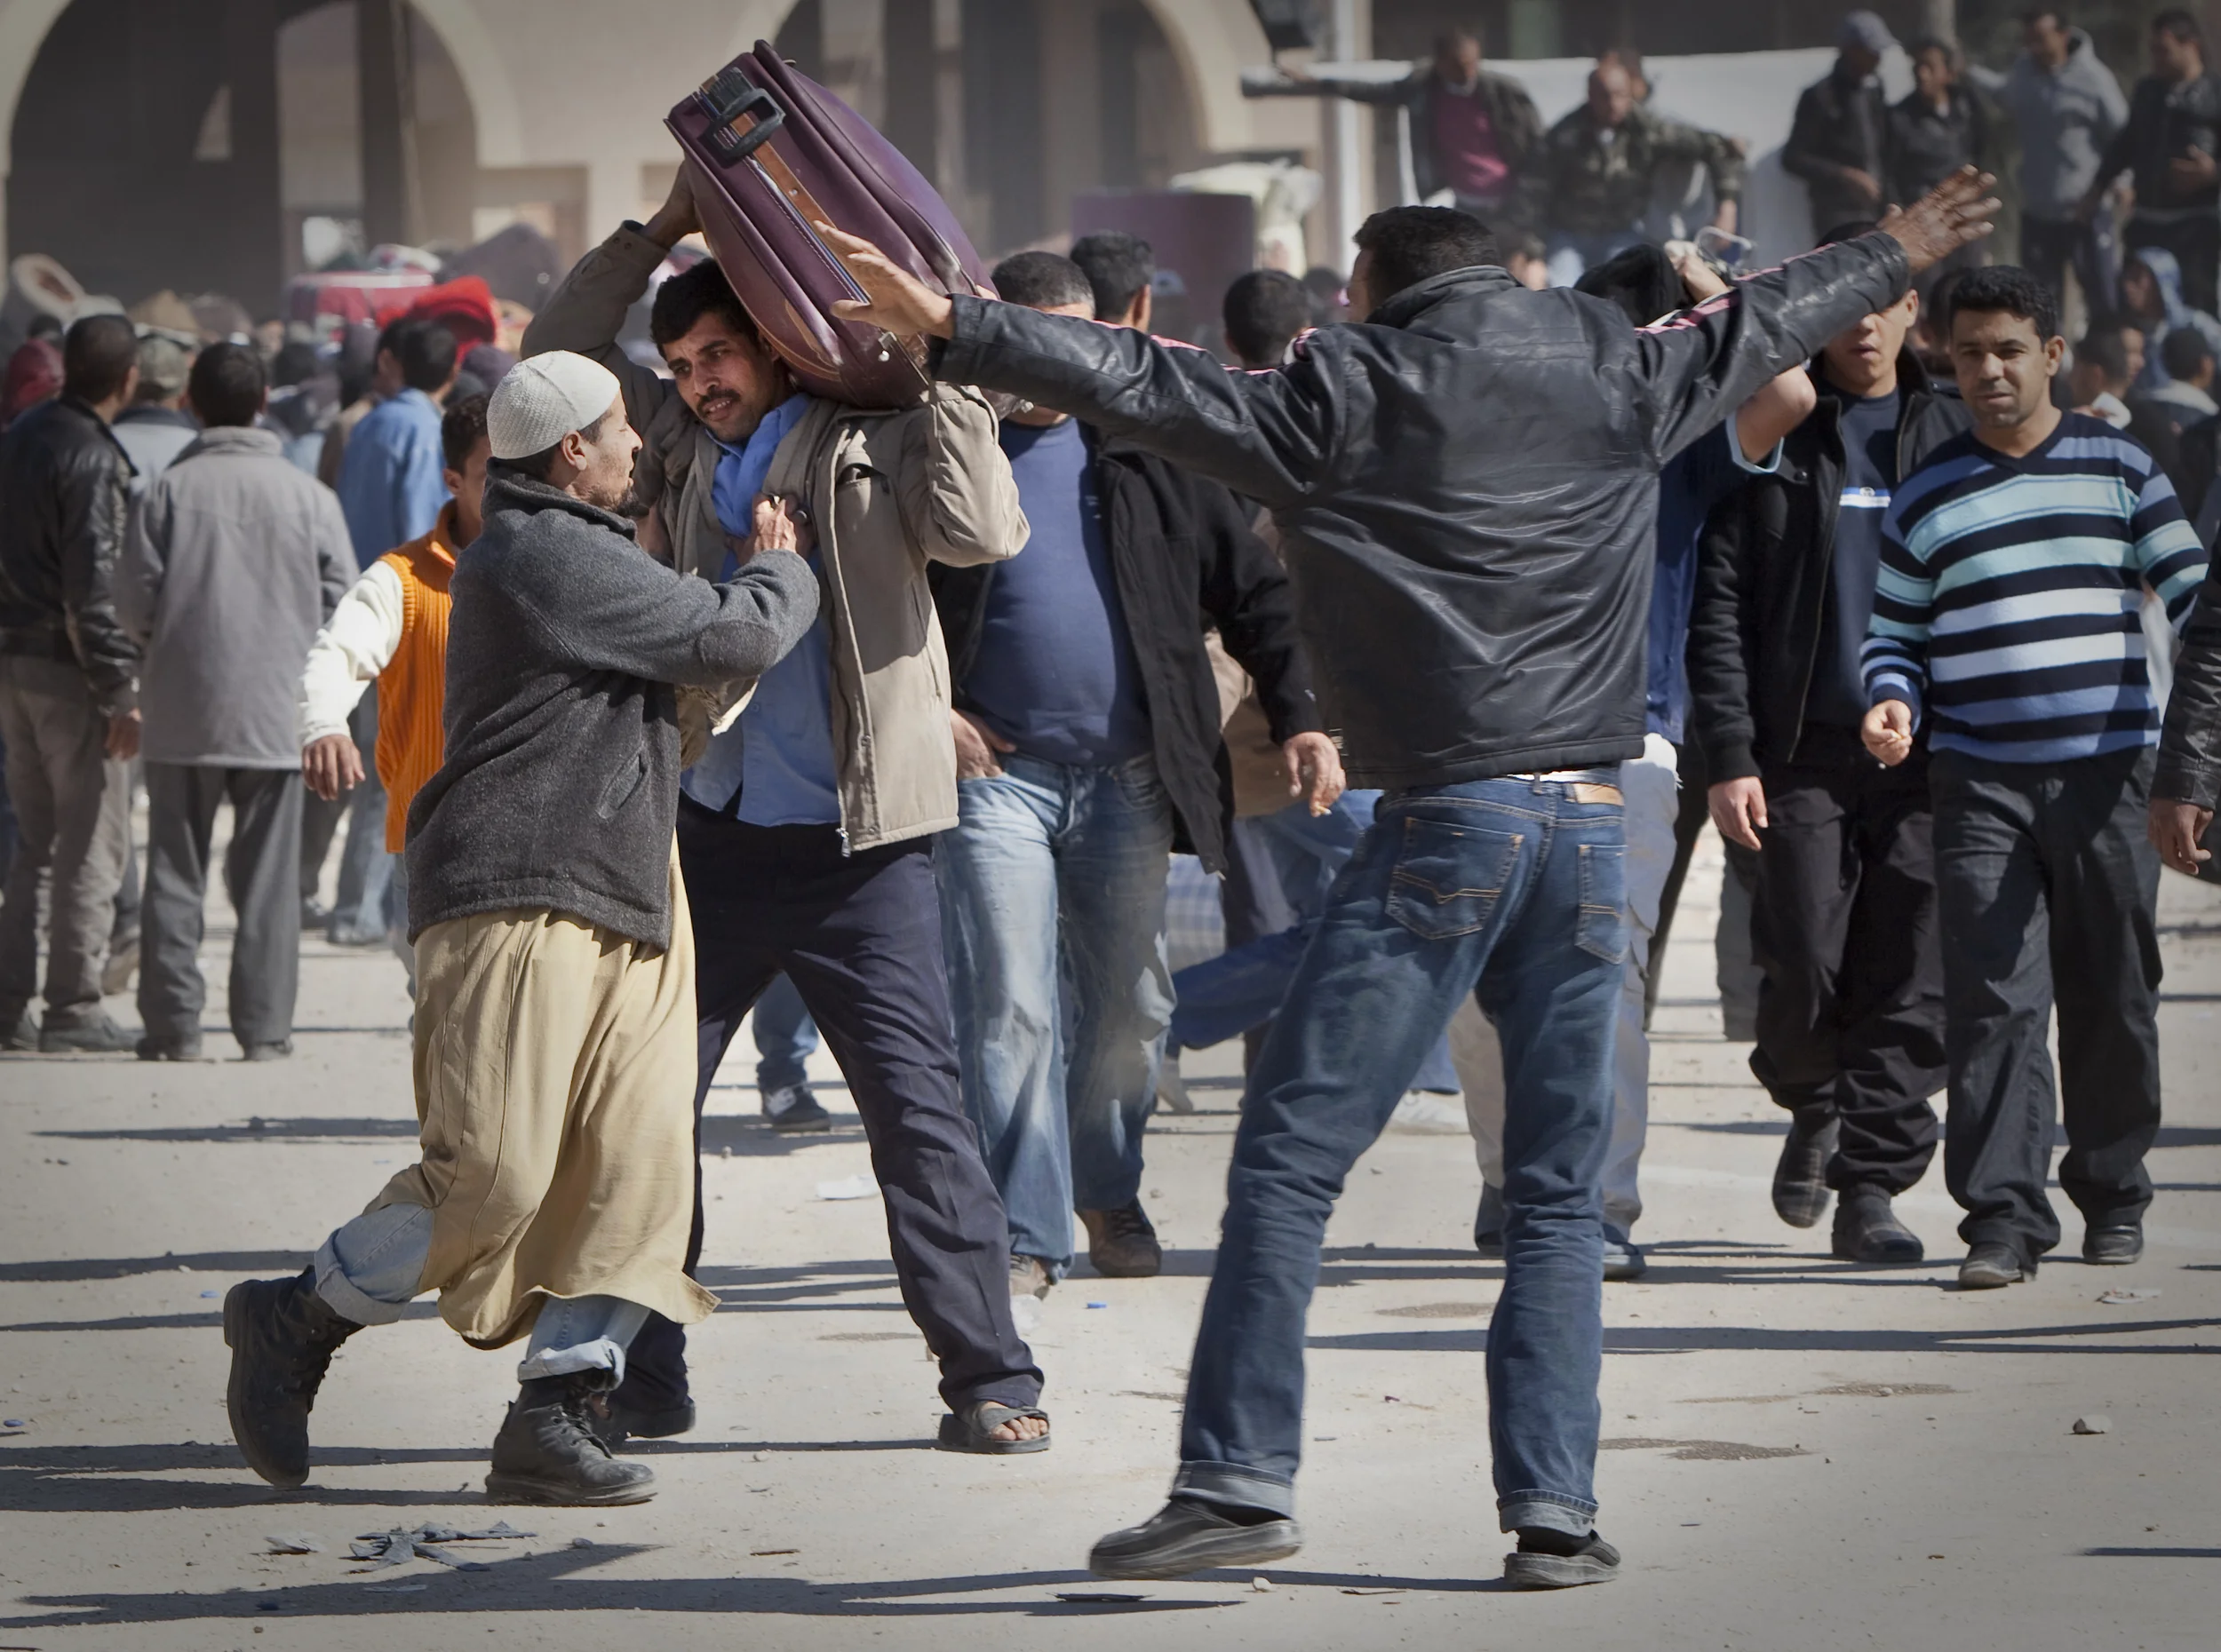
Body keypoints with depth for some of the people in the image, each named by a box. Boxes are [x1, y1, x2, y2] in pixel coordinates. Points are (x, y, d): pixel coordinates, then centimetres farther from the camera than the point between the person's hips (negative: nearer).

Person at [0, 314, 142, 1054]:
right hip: (68, 667, -8)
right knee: (92, 840, -1)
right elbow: (95, 585, -20)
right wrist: (121, 694, -16)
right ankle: (73, 1006, -1)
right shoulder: (94, 460, -16)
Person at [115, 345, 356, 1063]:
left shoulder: (170, 489, -5)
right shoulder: (306, 494, -2)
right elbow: (341, 602, -2)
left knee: (174, 872, 7)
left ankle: (172, 1024, 5)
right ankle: (264, 1025, 4)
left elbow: (135, 602, -6)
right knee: (267, 876, 6)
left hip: (182, 709, -1)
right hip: (276, 710, 1)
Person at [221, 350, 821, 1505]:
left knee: (634, 1163, -2)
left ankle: (551, 1419, -4)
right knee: (495, 1173, -14)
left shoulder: (557, 551, 22)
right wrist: (779, 571, 8)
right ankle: (293, 1323, 3)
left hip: (621, 904, 11)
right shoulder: (550, 556, -12)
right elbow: (732, 638, -11)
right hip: (521, 899, -11)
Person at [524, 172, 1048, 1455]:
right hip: (709, 830, 5)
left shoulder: (873, 440, -1)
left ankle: (994, 1380, -2)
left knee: (920, 1110, -6)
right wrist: (661, 231, 10)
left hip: (858, 844, -5)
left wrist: (945, 373, -15)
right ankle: (641, 1379, 13)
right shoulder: (684, 446, 13)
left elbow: (984, 532, -16)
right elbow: (560, 352, 20)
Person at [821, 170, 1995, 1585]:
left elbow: (1146, 387, -4)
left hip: (1446, 822, -4)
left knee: (1290, 1159, -2)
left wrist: (952, 328, -2)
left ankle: (1241, 1479, -8)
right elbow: (1762, 325, 30)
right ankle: (1556, 1508, 2)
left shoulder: (1356, 391, 1)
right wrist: (1896, 256, 47)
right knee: (1560, 1190, 9)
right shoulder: (1618, 375, 13)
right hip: (1592, 828, 4)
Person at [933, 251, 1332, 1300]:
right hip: (995, 770, -3)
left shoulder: (1144, 452, 8)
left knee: (1129, 1007, 11)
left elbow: (1253, 591, 11)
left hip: (1129, 774, 3)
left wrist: (1299, 719, 2)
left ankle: (1108, 1191, 32)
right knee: (1008, 1009, -7)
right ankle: (1026, 1233, -3)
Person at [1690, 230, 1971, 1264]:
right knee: (1807, 972, -6)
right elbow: (1719, 605, 2)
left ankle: (1871, 1186, 1)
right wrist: (1730, 755, -7)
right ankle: (1814, 1107, 24)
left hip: (1925, 753, 2)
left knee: (1910, 982, -5)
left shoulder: (1951, 435, 12)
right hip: (1804, 753, -2)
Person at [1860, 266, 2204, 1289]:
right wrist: (1893, 704, -7)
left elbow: (2190, 594, 8)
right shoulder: (1926, 495, 8)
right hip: (1980, 782, 0)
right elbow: (1894, 633, 14)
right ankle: (2003, 1216, -12)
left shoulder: (2119, 468, 7)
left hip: (2108, 775, 1)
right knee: (1995, 1000, -11)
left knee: (2113, 998, 6)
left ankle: (2113, 1191, 23)